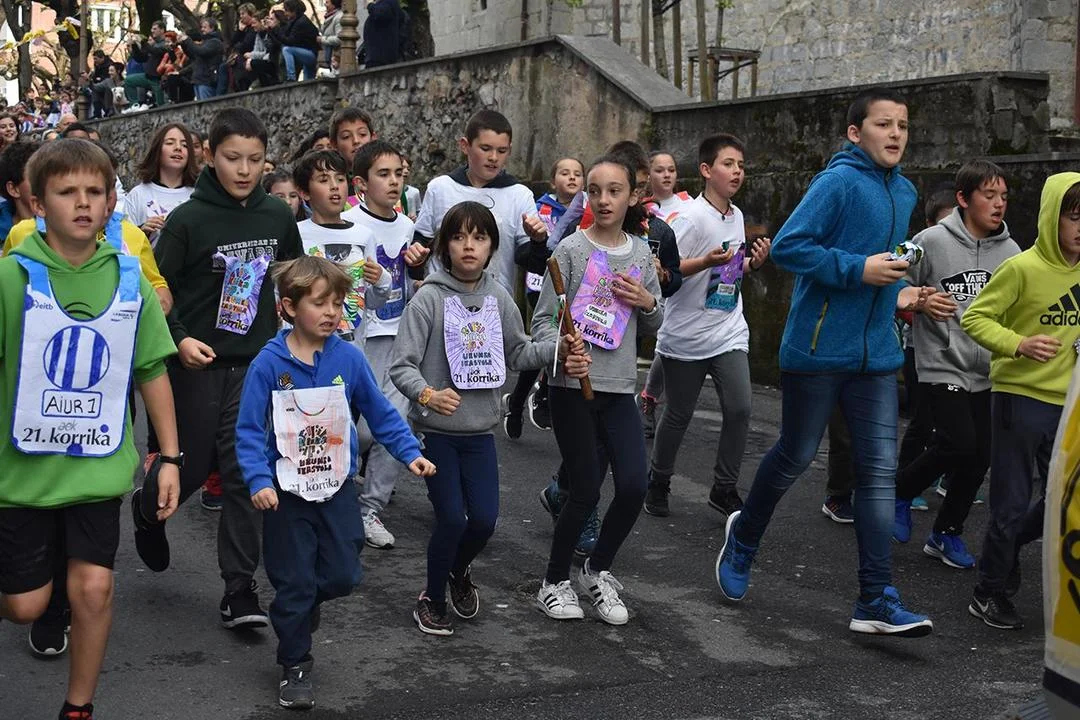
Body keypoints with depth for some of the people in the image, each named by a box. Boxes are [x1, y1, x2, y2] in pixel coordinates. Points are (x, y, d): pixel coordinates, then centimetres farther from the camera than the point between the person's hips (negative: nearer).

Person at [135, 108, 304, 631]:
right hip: (197, 363, -2)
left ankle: (240, 589, 5)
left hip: (255, 363, 3)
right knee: (193, 465, 8)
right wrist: (178, 338, -22)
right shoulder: (187, 220, -10)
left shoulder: (278, 217, 2)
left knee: (245, 473, 0)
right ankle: (147, 508, 43)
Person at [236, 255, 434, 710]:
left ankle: (307, 603, 44)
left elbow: (381, 414, 4)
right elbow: (249, 430, -11)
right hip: (287, 493, -3)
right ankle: (295, 666, 25)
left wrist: (410, 453, -5)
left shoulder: (349, 358, -6)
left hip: (337, 489, 3)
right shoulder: (268, 364, -14)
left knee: (343, 576, 9)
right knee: (294, 584, 6)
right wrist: (259, 480, -22)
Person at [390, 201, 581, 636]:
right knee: (452, 519, -5)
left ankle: (458, 571, 35)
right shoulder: (430, 297, -12)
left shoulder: (498, 299, 3)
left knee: (484, 519, 2)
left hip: (480, 431, 4)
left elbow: (518, 354, 17)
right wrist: (427, 394, -33)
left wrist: (558, 348, 1)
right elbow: (401, 365, -14)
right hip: (436, 431, -4)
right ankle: (433, 599, 20)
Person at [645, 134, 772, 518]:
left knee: (739, 410, -4)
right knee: (678, 415, 6)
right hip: (686, 336, -6)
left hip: (729, 333, 6)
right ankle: (658, 482, 26)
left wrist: (752, 263, 2)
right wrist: (707, 261, -30)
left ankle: (724, 489, 10)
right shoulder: (690, 216, -14)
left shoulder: (736, 216, 9)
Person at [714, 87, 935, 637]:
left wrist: (896, 291, 11)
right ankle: (745, 534, 37)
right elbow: (787, 247, -19)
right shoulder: (838, 182, -12)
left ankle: (877, 602, 3)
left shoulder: (905, 192, 14)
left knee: (880, 472, 0)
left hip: (877, 356, 6)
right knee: (795, 457, 8)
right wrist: (858, 269, -21)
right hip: (818, 350, -6)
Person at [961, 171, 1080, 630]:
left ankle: (1004, 545, 35)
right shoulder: (1023, 268, -14)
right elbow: (974, 318, -13)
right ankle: (990, 593, 17)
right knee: (1013, 503, 1)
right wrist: (1019, 344, -27)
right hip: (1019, 397, -6)